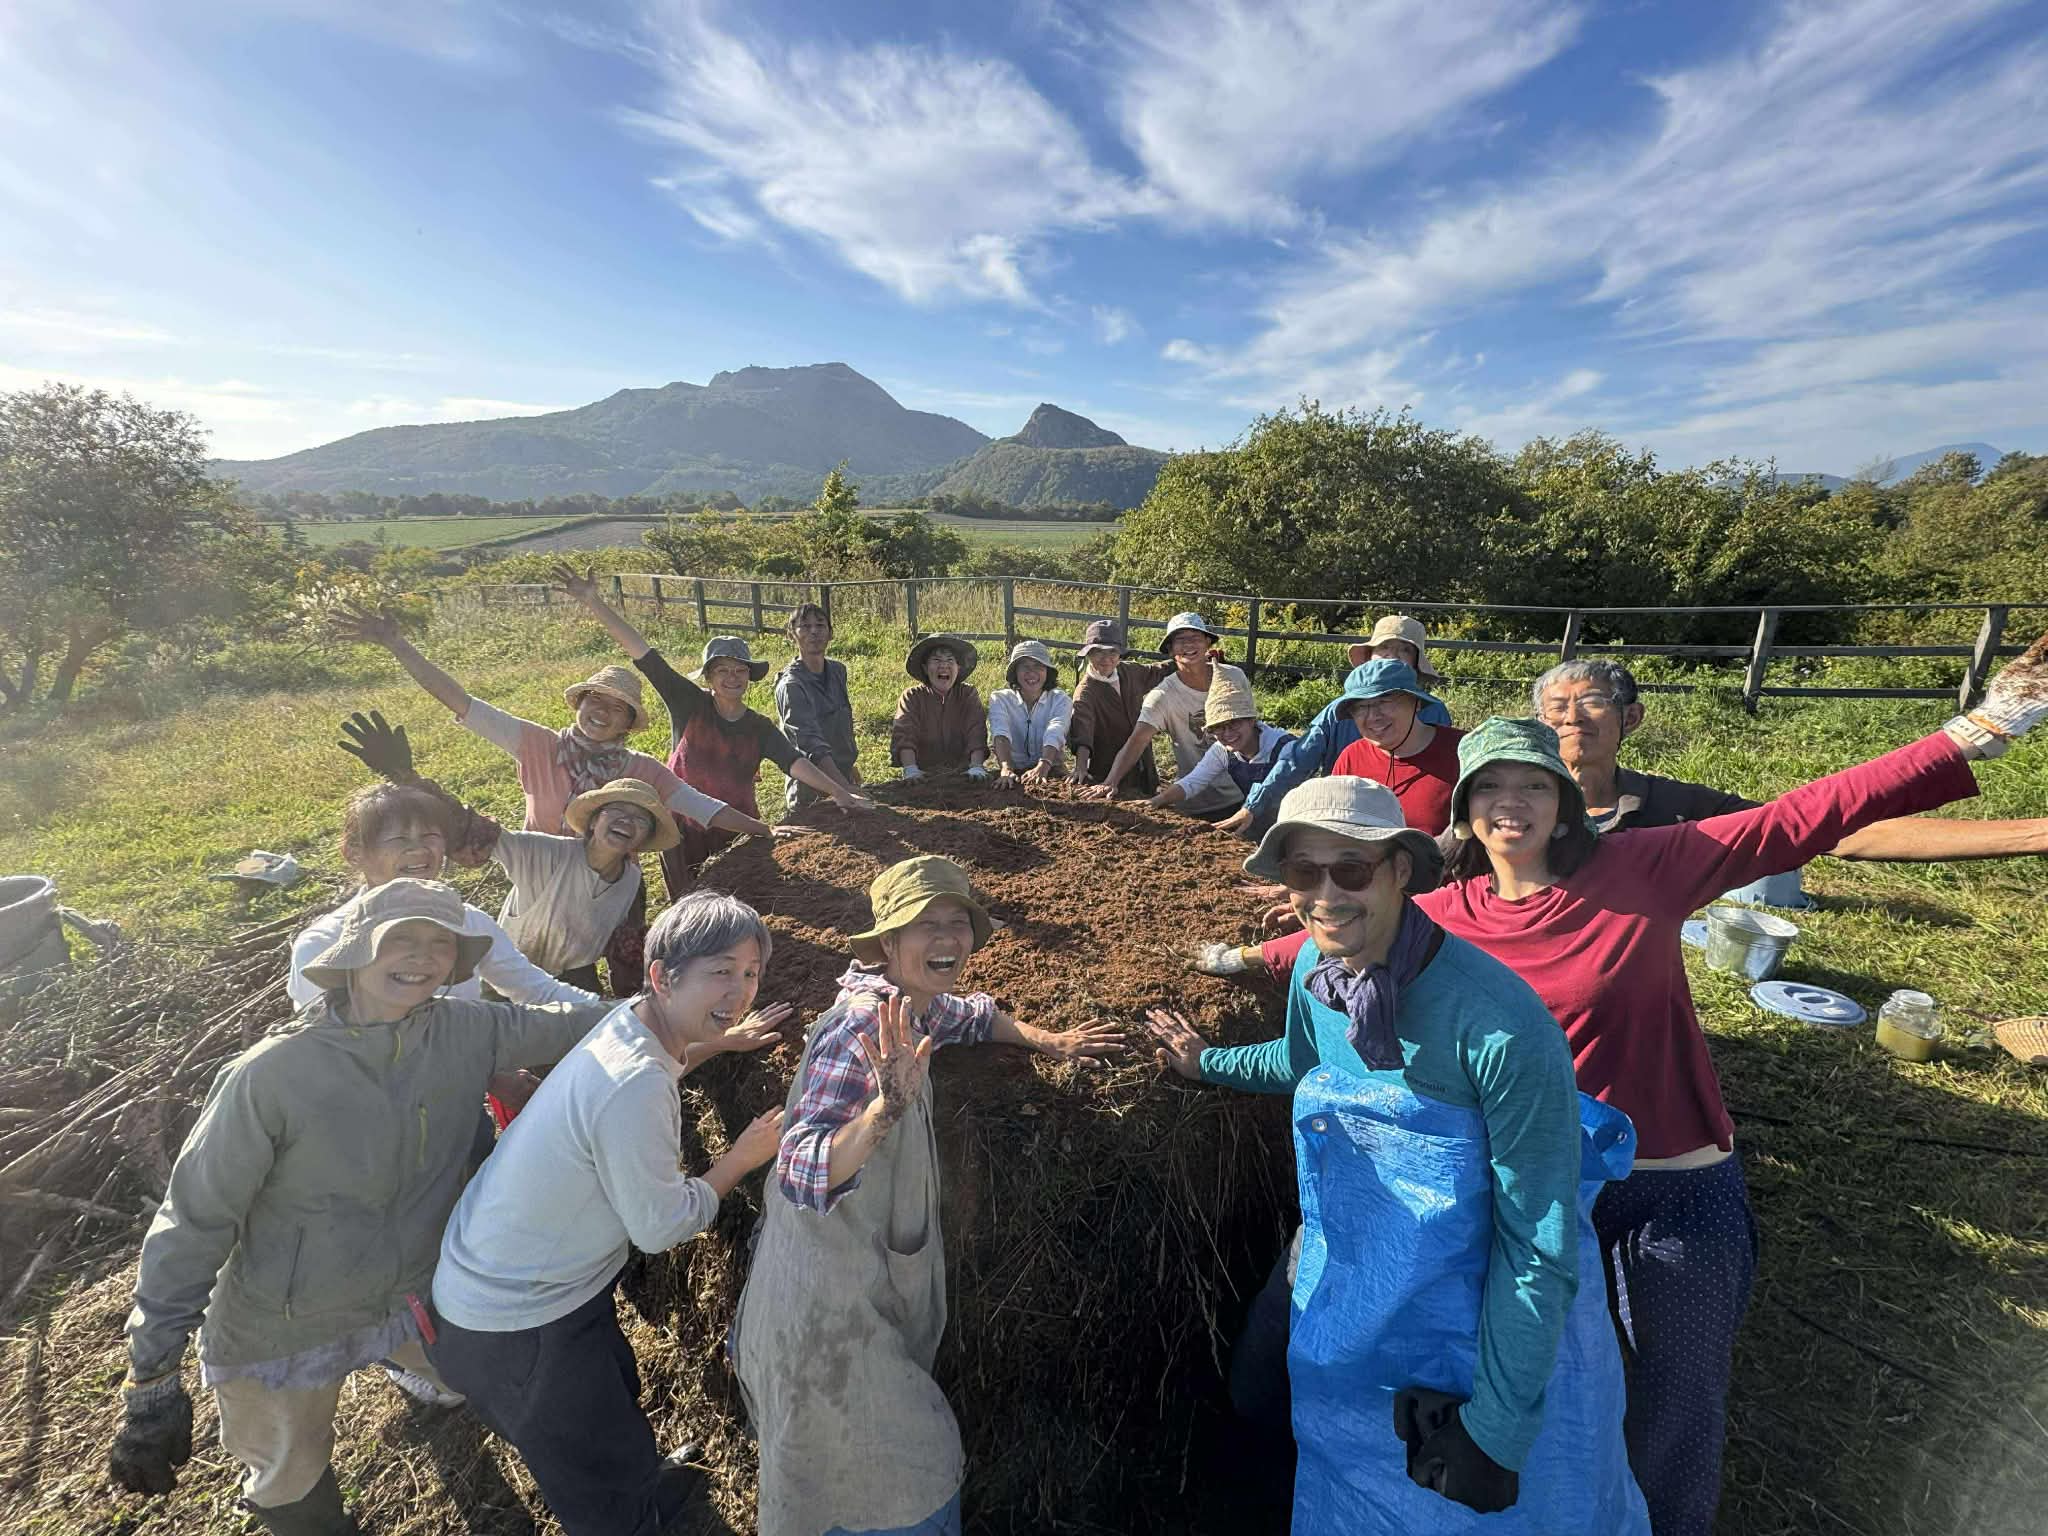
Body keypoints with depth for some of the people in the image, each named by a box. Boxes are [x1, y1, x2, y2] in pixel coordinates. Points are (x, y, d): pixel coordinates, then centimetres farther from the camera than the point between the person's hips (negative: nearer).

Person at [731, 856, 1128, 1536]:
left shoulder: (916, 1004, -4)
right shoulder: (862, 1029, -30)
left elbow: (966, 1015, 19)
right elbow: (802, 1176, -37)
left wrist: (1047, 1040, 12)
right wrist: (888, 1104, -53)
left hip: (877, 1271, 9)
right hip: (825, 1295, -9)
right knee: (912, 1466, 8)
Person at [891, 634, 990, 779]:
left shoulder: (968, 695, 8)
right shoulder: (911, 697, 5)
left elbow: (976, 734, -6)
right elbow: (904, 735, -10)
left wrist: (976, 766, -23)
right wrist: (911, 769, -26)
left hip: (963, 775, 1)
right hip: (925, 776, -1)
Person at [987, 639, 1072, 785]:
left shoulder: (1060, 700, 2)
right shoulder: (1000, 699, 2)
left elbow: (1054, 735, -18)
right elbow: (1000, 734, -17)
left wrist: (1042, 767, -38)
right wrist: (1006, 769, -37)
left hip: (1051, 771, 0)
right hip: (1012, 770, 0)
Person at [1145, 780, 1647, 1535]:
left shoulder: (1499, 1025, -33)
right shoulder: (1313, 969, -14)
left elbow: (1541, 1245, -23)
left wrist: (1496, 1427, -17)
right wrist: (1208, 1064, 19)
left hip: (1492, 1318, -5)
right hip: (1349, 1272, 6)